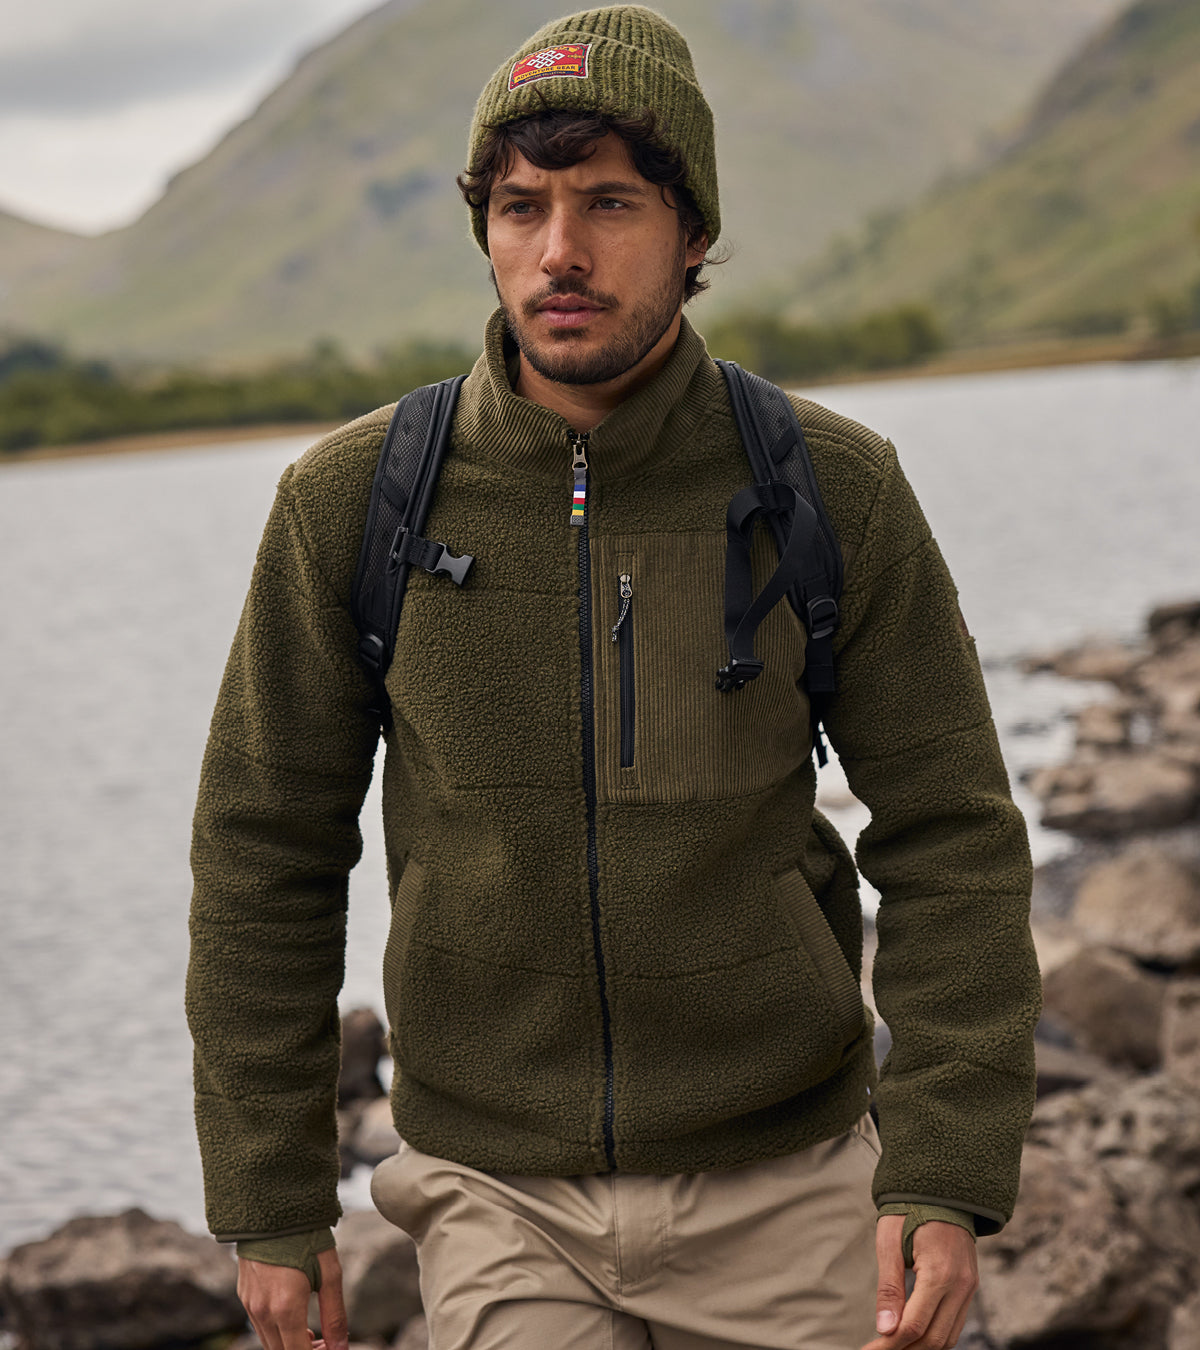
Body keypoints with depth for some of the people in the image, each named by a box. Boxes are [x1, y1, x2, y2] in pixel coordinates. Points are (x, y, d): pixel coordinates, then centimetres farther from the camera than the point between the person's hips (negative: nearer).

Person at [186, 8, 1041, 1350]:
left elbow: (952, 845, -5)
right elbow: (267, 856, 0)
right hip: (502, 1196, 0)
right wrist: (269, 1205, 0)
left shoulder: (836, 490, -9)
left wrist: (947, 1178, -14)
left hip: (781, 1189, 0)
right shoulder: (349, 500, -8)